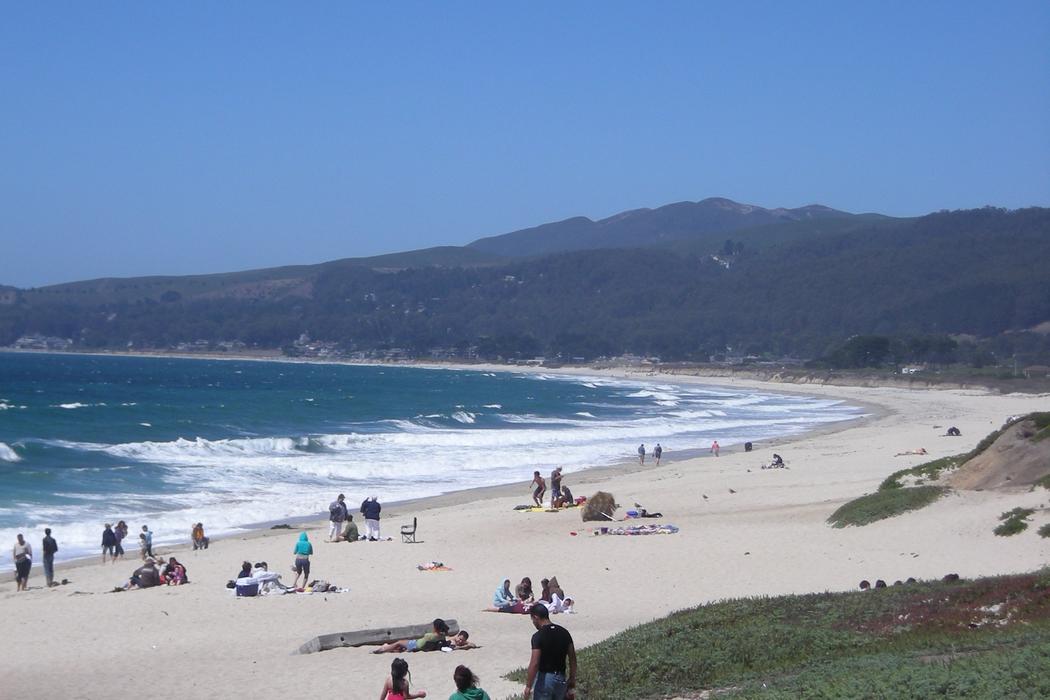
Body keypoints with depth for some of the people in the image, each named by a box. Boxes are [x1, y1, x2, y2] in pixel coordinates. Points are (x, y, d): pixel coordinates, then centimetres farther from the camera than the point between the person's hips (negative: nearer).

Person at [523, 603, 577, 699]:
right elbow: (572, 659, 6)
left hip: (545, 678, -6)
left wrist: (528, 686, -15)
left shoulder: (538, 636, -16)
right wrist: (572, 682, 13)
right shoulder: (564, 632, 3)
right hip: (561, 679, 6)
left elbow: (534, 664, -21)